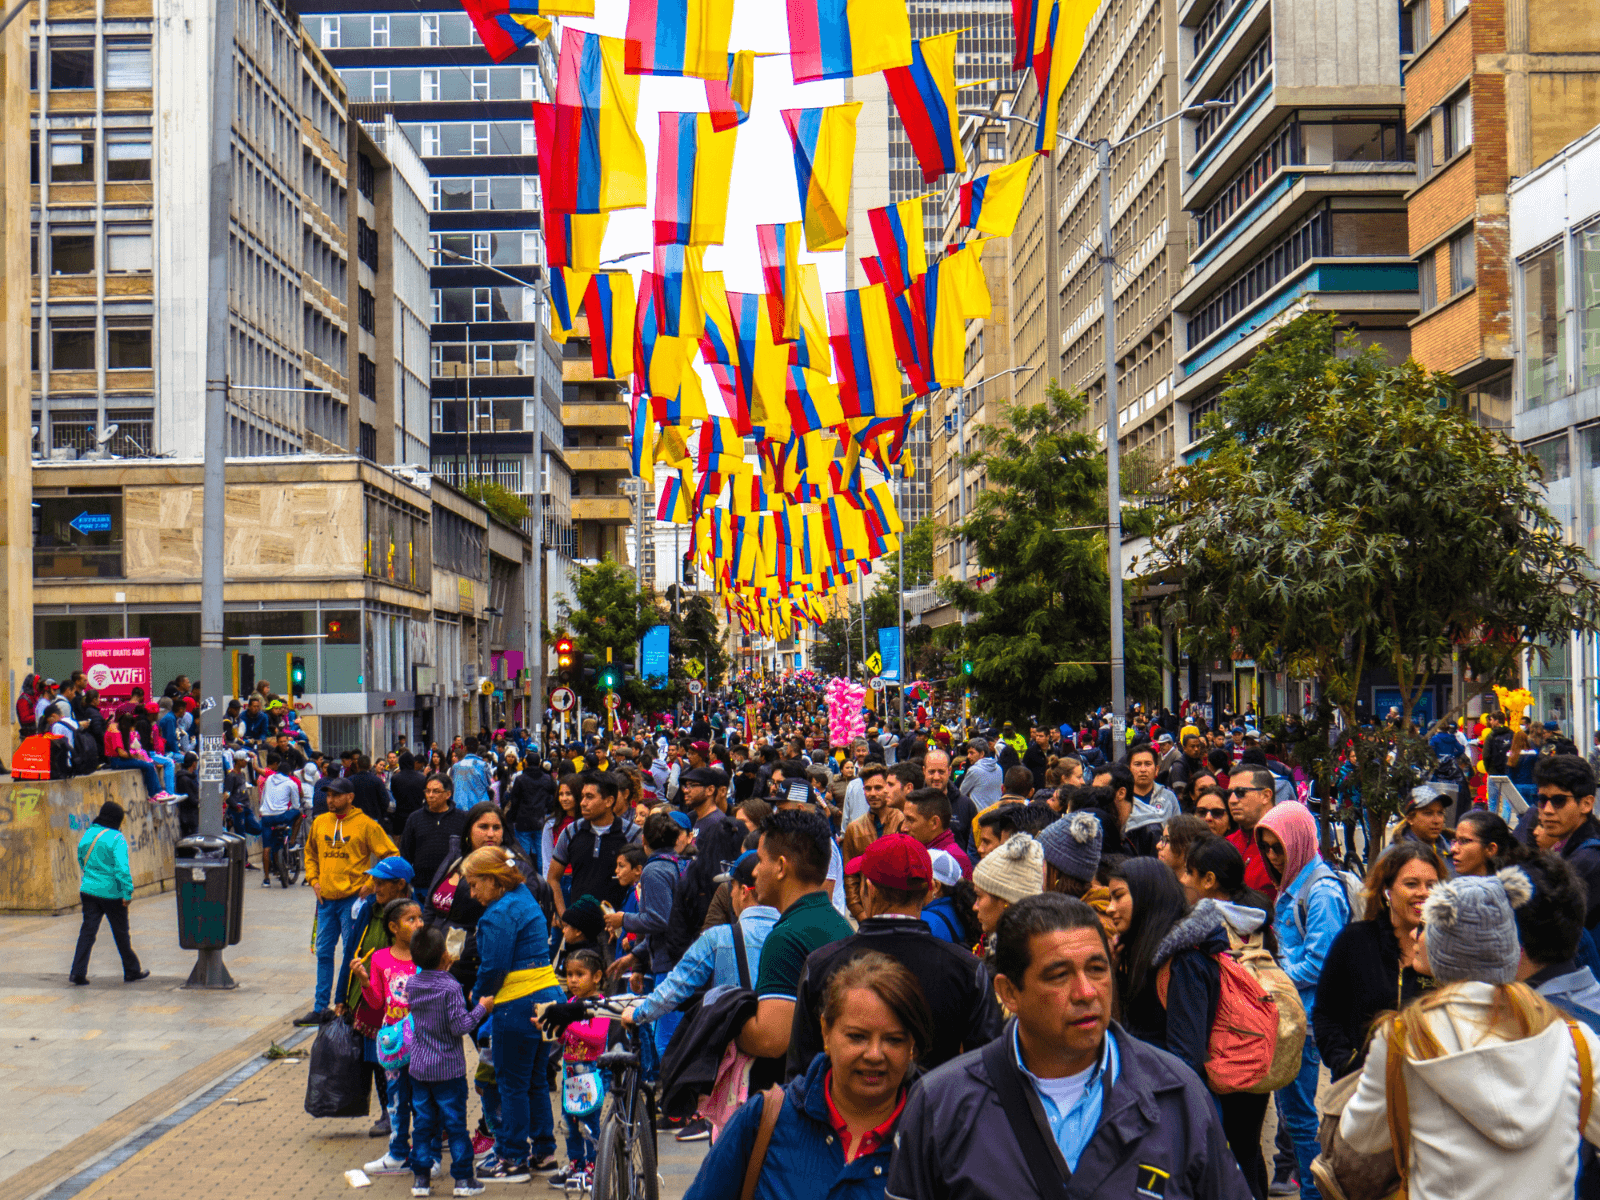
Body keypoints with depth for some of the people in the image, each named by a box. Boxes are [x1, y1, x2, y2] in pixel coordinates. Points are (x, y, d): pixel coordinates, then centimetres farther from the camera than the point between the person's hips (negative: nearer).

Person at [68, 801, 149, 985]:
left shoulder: (88, 834, 5)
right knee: (121, 934, 8)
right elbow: (122, 868, -22)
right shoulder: (117, 839, -15)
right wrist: (128, 892, -18)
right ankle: (132, 971, 20)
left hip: (89, 890, 5)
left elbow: (81, 859, 17)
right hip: (112, 893, -5)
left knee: (87, 931, 7)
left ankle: (78, 972, -3)